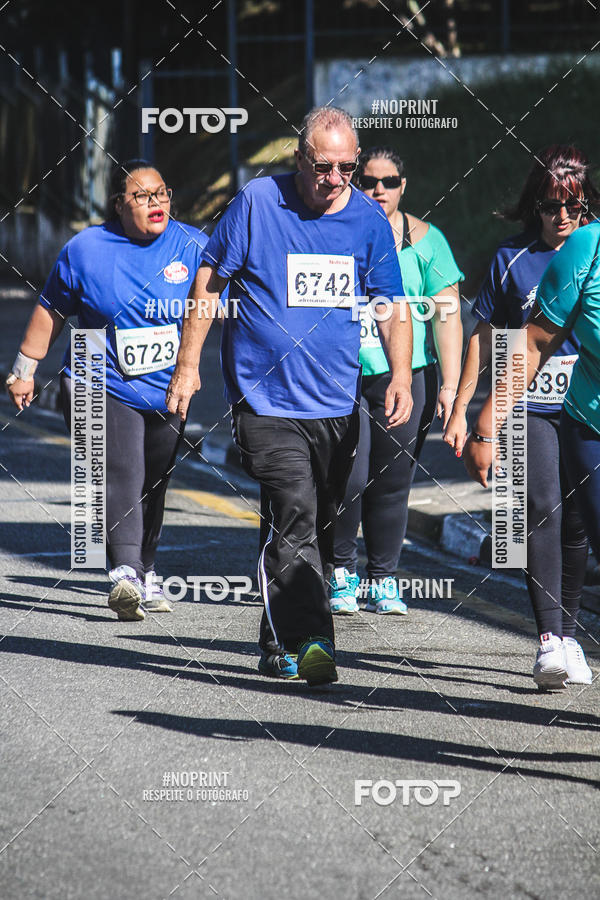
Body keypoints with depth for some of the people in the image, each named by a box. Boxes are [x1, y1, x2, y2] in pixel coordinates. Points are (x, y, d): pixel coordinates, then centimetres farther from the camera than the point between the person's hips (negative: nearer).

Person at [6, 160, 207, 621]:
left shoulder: (192, 246, 0)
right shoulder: (86, 249, -2)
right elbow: (52, 311, 8)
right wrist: (24, 369, 11)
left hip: (167, 393, 3)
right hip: (102, 388, -3)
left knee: (153, 487, 12)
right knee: (121, 476, -20)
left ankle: (144, 575, 28)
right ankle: (124, 572, -33)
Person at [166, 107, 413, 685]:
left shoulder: (368, 220, 5)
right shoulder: (257, 204, -6)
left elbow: (391, 306, 10)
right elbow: (209, 281, 2)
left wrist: (401, 376, -4)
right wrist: (187, 365, 0)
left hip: (336, 408, 5)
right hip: (266, 398, -4)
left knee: (318, 528, 11)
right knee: (295, 514, -20)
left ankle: (277, 648, 25)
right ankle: (309, 641, -26)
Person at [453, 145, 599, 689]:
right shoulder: (513, 259, 8)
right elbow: (486, 337, 14)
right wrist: (460, 409, 12)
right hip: (528, 404, -1)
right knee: (543, 508, -17)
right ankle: (549, 640, -22)